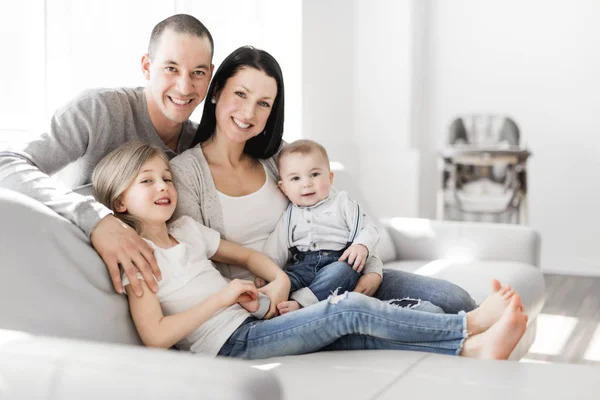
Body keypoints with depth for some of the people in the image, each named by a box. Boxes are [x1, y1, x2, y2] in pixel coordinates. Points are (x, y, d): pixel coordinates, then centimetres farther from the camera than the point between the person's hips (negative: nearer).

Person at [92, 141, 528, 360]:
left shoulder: (186, 229, 16)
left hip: (253, 325, 7)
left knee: (362, 335, -12)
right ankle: (471, 324, -15)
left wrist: (280, 280, 4)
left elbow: (248, 255, 24)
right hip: (230, 343, -7)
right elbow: (155, 335, -17)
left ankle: (472, 346, -21)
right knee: (350, 309, -18)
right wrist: (222, 297, -16)